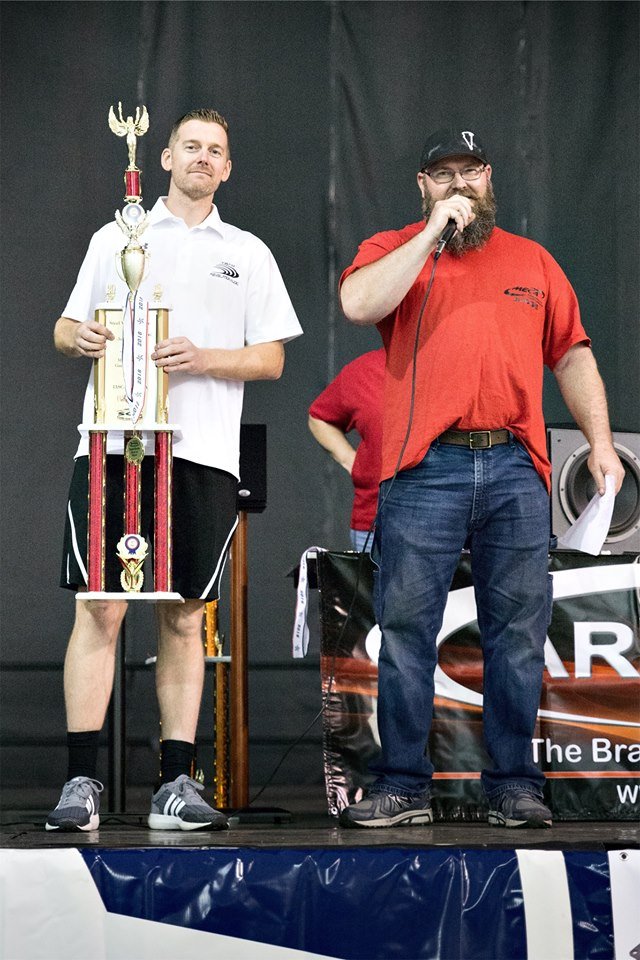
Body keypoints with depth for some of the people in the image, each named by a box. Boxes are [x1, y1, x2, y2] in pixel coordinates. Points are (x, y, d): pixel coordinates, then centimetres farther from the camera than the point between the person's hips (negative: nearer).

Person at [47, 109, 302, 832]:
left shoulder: (248, 254, 16)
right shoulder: (115, 238, 17)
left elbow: (271, 360, 10)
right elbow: (66, 327, 18)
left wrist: (201, 358, -7)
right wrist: (78, 337, -6)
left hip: (202, 451, 1)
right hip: (112, 440, -1)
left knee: (183, 617, 2)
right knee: (99, 608, -9)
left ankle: (176, 784, 5)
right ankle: (81, 783, -9)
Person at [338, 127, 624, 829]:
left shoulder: (531, 260, 20)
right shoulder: (393, 250, 12)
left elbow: (572, 356, 19)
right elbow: (359, 304, -11)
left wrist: (600, 442, 8)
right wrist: (434, 232, -7)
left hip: (514, 468, 2)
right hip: (425, 469, -2)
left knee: (518, 629, 1)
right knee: (406, 628, -4)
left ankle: (514, 784, 7)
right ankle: (402, 786, 2)